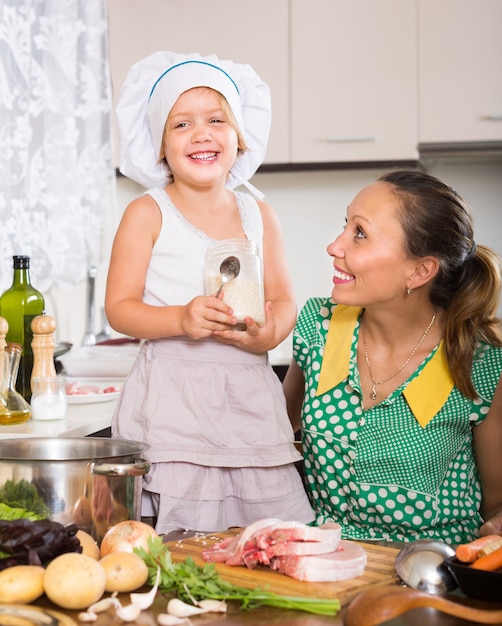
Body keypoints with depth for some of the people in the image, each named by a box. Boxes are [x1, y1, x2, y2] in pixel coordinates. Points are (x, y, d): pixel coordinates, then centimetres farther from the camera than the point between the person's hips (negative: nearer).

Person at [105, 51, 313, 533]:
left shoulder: (258, 214, 11)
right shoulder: (147, 213, 0)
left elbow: (283, 299, 11)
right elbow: (118, 307, -3)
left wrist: (270, 331, -11)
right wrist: (181, 319, -20)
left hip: (249, 394, 4)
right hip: (171, 394, -3)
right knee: (179, 540, -8)